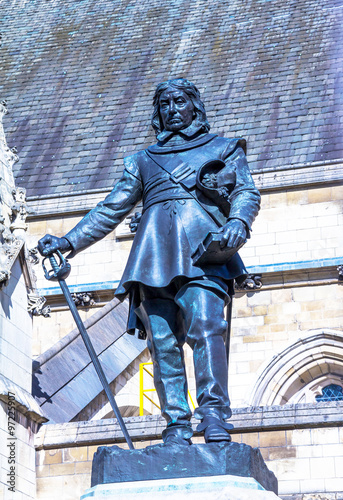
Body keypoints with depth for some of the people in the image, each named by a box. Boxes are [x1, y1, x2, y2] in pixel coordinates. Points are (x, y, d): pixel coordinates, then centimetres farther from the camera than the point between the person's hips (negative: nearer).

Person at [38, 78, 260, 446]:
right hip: (154, 252, 3)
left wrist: (238, 222, -11)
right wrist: (68, 241, 20)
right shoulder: (143, 161, 32)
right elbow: (110, 211, 30)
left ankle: (214, 416, -29)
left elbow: (247, 191, 11)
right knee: (162, 339, -11)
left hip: (203, 249, -3)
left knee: (204, 325, -24)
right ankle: (177, 426, -14)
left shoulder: (224, 148, 25)